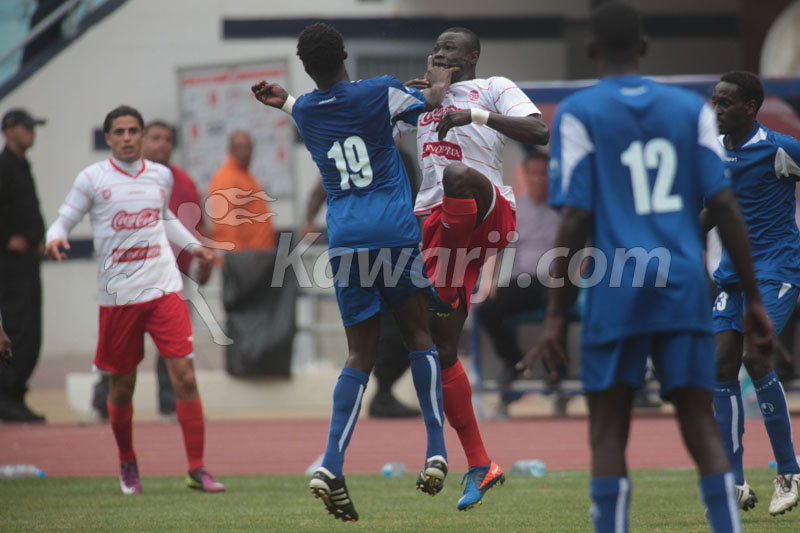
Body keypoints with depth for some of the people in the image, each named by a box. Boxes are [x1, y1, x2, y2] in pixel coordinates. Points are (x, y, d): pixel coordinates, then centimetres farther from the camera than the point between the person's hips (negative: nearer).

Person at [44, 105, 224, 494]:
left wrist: (194, 246, 23)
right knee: (122, 386, 7)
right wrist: (56, 239, -21)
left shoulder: (161, 176, 10)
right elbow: (64, 221, 0)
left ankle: (196, 469, -5)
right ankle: (127, 464, 31)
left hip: (164, 290, 2)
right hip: (117, 297, -2)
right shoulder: (92, 179, -1)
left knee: (185, 376, -10)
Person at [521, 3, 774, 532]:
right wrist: (754, 299, 7)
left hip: (616, 290, -3)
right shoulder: (692, 108, 10)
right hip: (685, 289, 3)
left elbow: (575, 219, -6)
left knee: (608, 433, 3)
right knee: (702, 428, 5)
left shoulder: (578, 113, 1)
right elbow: (725, 205, 4)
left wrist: (556, 315, -3)